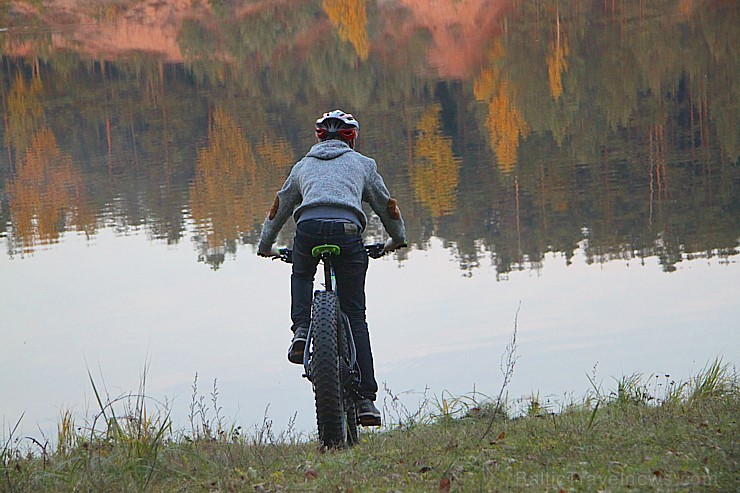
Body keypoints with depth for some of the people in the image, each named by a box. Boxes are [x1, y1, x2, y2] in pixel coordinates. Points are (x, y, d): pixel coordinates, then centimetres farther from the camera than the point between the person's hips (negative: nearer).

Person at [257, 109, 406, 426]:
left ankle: (302, 330, 7)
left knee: (301, 276, 36)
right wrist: (397, 239, 51)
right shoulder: (362, 163, 26)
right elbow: (386, 204, 32)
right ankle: (366, 398, 1)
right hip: (347, 229, -1)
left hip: (309, 228, 1)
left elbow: (280, 207, 38)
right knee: (355, 317, 7)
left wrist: (266, 246, 53)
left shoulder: (304, 165, 30)